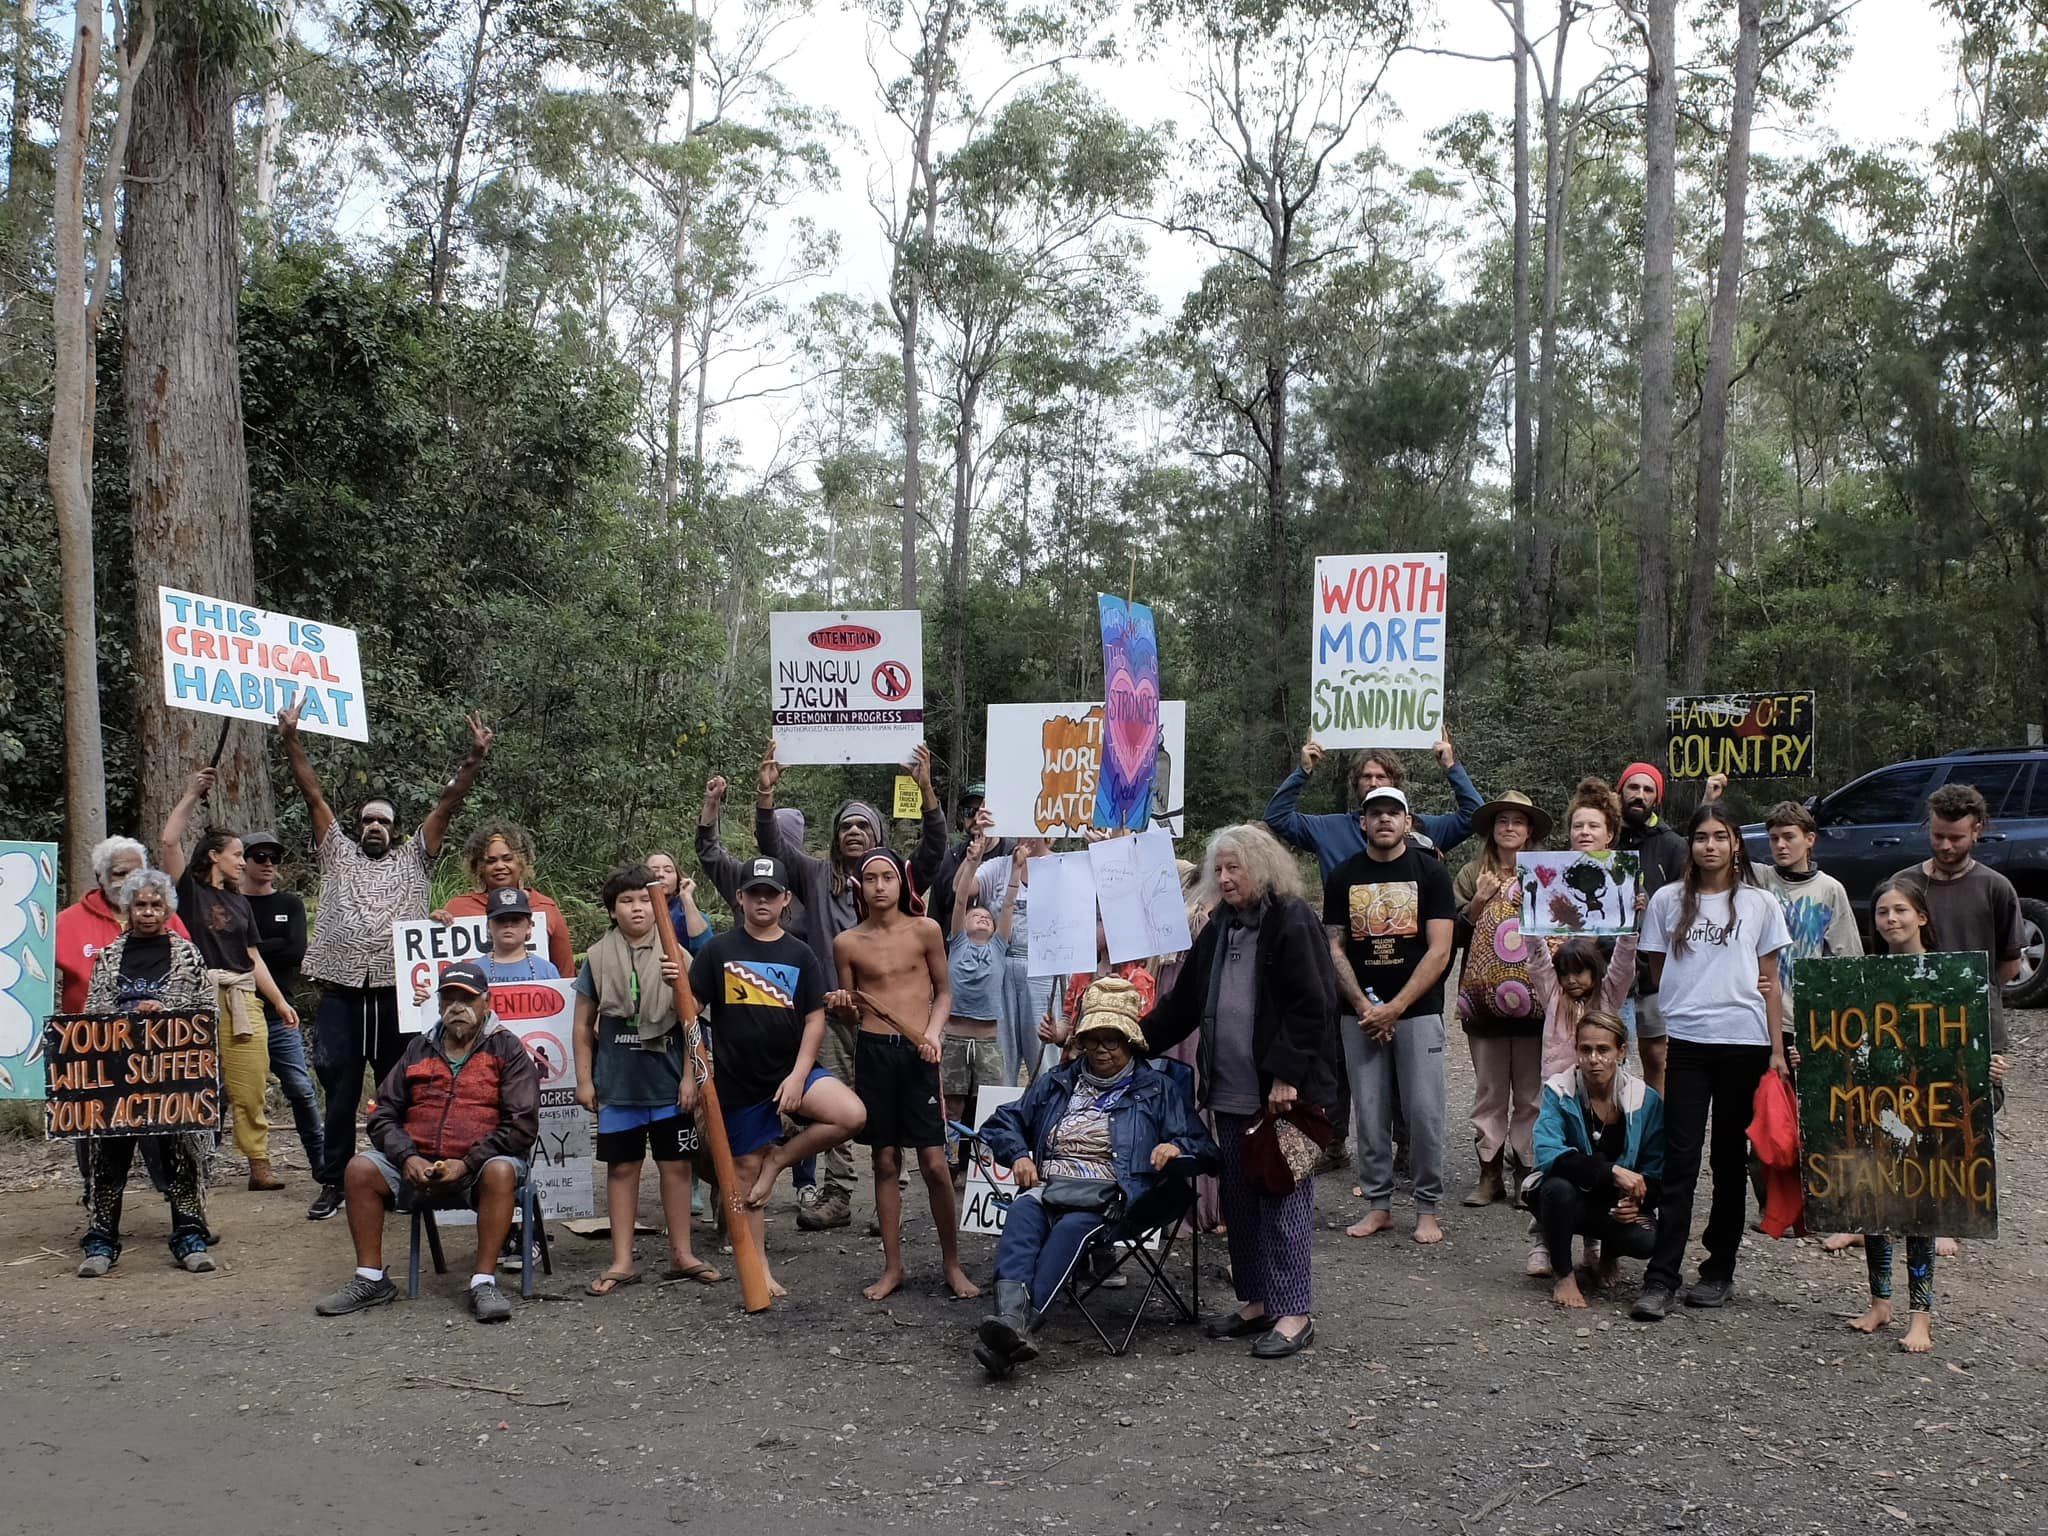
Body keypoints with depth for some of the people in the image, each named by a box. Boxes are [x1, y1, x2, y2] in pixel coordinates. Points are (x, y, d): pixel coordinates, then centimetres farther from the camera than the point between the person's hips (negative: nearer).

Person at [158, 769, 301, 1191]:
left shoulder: (240, 903, 24)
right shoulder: (190, 890, 8)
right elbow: (169, 842, -7)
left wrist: (281, 1002, 18)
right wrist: (191, 795, -1)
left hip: (243, 1001, 5)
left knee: (251, 1088, -1)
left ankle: (259, 1164, 1)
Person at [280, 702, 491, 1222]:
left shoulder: (413, 859, 14)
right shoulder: (337, 854, 15)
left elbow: (447, 805, 6)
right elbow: (313, 796, 8)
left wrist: (474, 759, -4)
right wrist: (291, 740, 1)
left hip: (397, 994, 0)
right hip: (342, 994, 0)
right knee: (340, 1094, 3)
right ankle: (334, 1184, 11)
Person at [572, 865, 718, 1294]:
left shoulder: (675, 956, 1)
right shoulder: (598, 957, 2)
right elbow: (584, 1023, 7)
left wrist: (690, 1075, -4)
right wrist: (584, 1079, 3)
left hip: (668, 1082, 0)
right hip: (617, 1083, 0)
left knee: (676, 1165, 5)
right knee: (622, 1167, 6)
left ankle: (681, 1255, 16)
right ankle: (622, 1262, 13)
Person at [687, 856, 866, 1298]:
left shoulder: (800, 955, 4)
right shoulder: (718, 951, 1)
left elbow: (815, 1018, 1)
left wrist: (798, 1075, -8)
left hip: (792, 1071, 1)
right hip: (737, 1078, -1)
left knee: (852, 1115, -23)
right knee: (745, 1169, 4)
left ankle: (779, 1158, 0)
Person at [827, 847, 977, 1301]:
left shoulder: (925, 930, 1)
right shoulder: (848, 942, 4)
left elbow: (944, 991, 9)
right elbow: (852, 1012, 12)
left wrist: (933, 1033, -8)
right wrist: (840, 1006, -11)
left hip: (918, 1052, -1)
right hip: (873, 1051, 1)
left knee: (934, 1162, -4)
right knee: (886, 1161, 7)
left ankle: (952, 1265, 10)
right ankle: (892, 1267, 17)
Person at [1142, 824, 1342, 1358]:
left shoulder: (1292, 922, -9)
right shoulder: (1218, 929, 14)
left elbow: (1310, 1007, -15)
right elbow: (1183, 1002, 17)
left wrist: (1287, 1076, -19)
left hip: (1283, 1090, -8)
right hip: (1231, 1091, 8)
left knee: (1282, 1198, -3)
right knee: (1238, 1197, 11)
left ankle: (1293, 1312, 4)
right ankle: (1256, 1301, 22)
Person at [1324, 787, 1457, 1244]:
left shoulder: (1429, 872, 0)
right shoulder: (1342, 877, 8)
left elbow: (1439, 951, -5)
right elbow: (1334, 949, 6)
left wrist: (1394, 1008, -11)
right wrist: (1363, 1006, -7)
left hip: (1418, 1010, -2)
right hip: (1360, 1012, 2)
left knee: (1424, 1111, -4)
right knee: (1369, 1113, 5)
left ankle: (1427, 1209, 8)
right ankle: (1378, 1205, 16)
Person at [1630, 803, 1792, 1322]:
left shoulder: (1759, 904, 7)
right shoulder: (1667, 900, 7)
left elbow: (1770, 983, 8)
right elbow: (1656, 974, 14)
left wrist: (1777, 1050, 4)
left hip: (1744, 1043, 1)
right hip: (1684, 1042, -1)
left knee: (1731, 1160, 8)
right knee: (1680, 1161, -6)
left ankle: (1719, 1271, 18)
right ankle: (1660, 1280, -7)